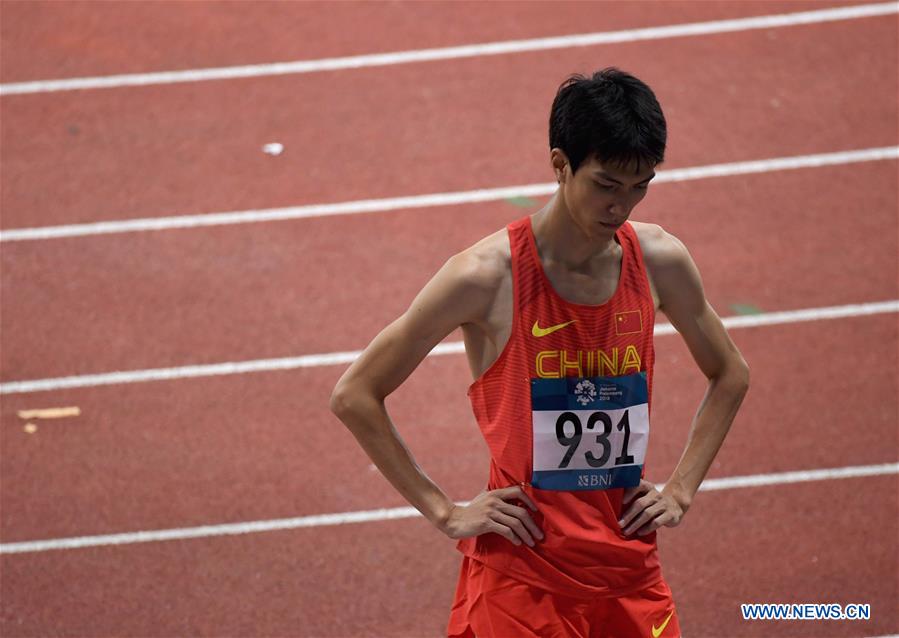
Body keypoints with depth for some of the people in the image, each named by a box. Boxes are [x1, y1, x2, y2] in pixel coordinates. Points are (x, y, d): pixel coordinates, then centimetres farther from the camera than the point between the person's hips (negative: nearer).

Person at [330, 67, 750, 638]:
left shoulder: (659, 260, 0)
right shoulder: (489, 276, -14)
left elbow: (731, 375, 18)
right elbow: (354, 395, -8)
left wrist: (681, 490, 7)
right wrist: (444, 512, -9)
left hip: (632, 575, 4)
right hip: (521, 575, -4)